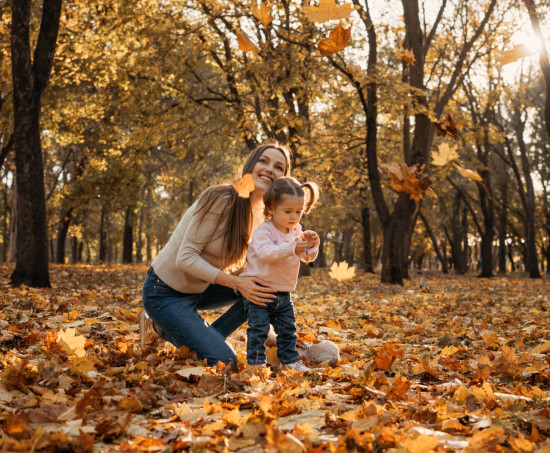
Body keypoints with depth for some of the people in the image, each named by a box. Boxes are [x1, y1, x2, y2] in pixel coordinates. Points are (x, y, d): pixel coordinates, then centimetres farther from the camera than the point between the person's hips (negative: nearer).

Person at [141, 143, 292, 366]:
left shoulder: (260, 216, 1)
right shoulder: (221, 199, -24)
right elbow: (185, 258, -24)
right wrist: (236, 282, -30)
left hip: (199, 289, 8)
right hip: (166, 292, -8)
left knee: (266, 288, -7)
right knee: (223, 360, -14)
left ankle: (206, 338, 3)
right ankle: (165, 326, 6)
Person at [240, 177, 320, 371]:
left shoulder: (297, 231, 4)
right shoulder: (263, 230, -18)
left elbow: (308, 257, 5)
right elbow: (265, 253, -35)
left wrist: (311, 246, -18)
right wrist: (292, 248, -45)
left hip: (283, 293, 7)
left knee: (287, 328, 14)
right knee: (259, 328, -8)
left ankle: (289, 360, 27)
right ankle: (256, 361, 3)